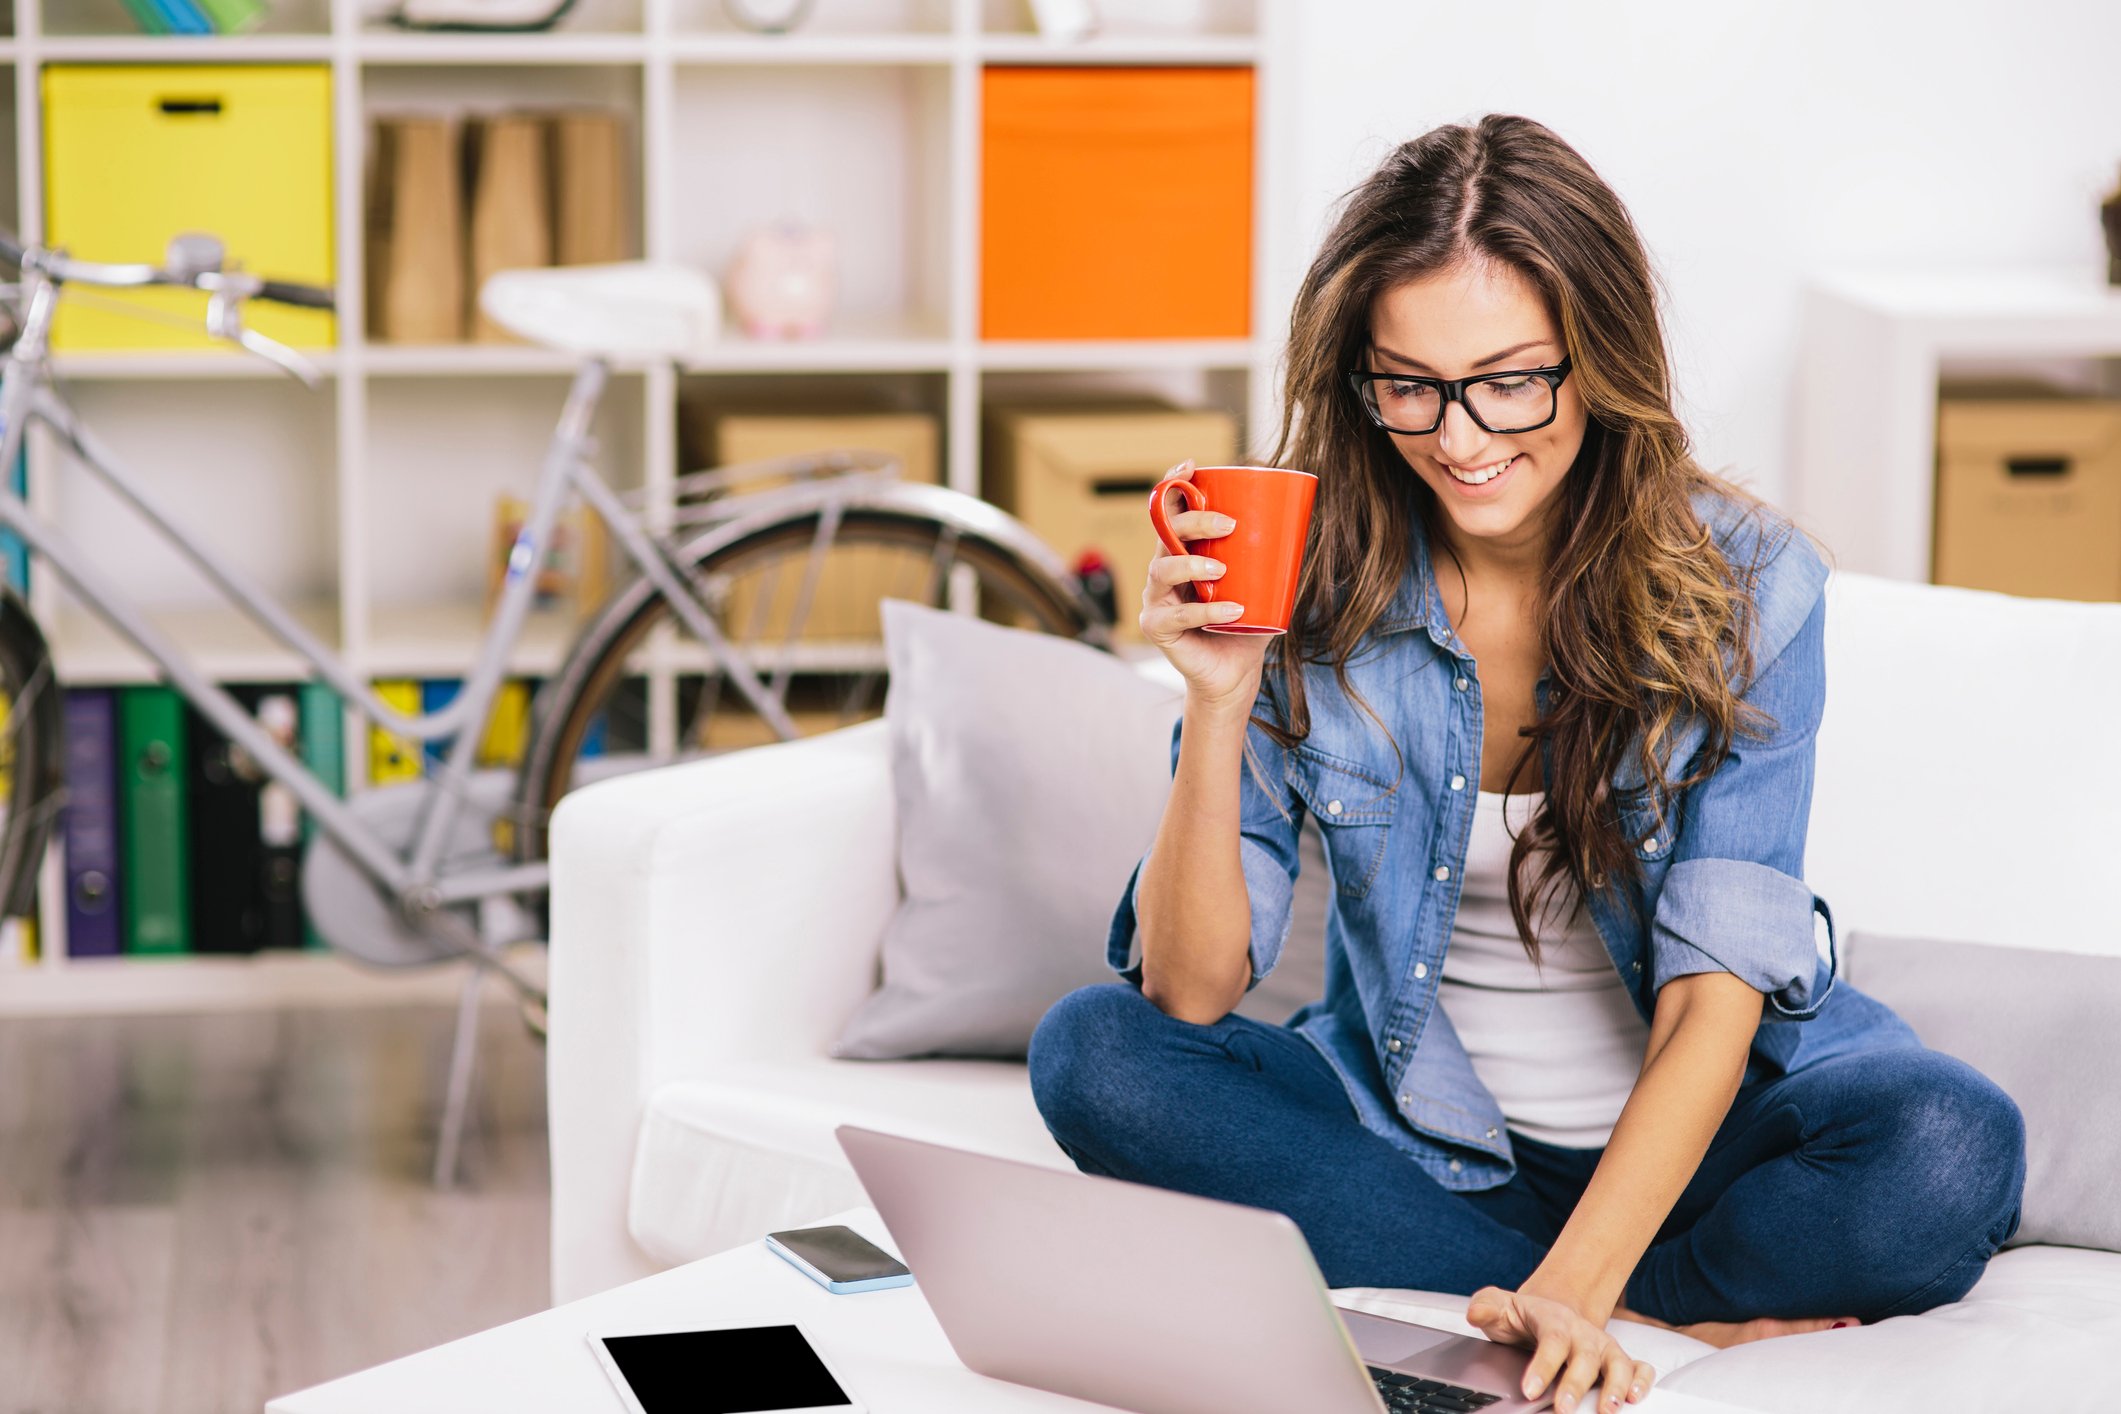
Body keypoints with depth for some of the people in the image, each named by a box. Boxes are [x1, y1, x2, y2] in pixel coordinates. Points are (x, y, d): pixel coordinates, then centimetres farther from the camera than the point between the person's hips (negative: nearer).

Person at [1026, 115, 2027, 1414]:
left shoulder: (1743, 586, -13)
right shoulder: (1312, 592, -9)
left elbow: (1715, 999, -19)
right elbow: (1193, 990, -12)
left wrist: (1568, 1294, -35)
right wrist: (1220, 699, -27)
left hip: (1686, 1135, -3)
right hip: (1416, 1135, 3)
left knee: (1950, 1147, -31)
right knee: (1094, 1054, -23)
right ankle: (1680, 1305, -20)